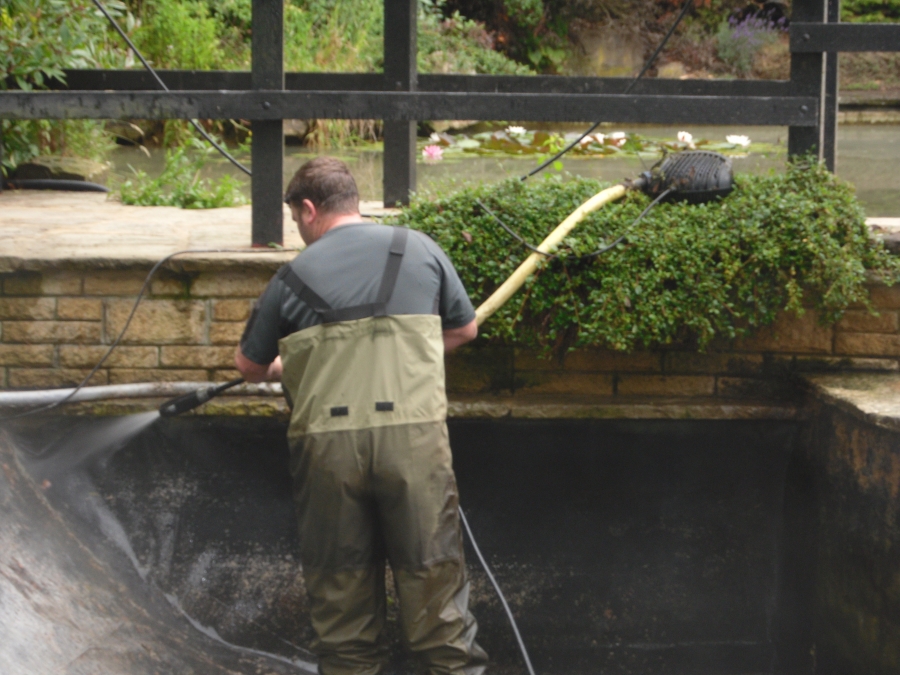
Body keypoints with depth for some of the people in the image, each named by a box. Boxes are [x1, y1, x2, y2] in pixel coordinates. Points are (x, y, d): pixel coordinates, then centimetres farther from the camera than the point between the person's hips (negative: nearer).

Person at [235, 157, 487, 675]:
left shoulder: (293, 277, 7)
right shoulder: (418, 249, 9)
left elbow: (250, 365, 17)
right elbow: (465, 329, 18)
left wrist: (286, 365, 38)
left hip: (326, 439, 0)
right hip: (413, 433, 0)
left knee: (340, 577, 11)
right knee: (431, 569, 6)